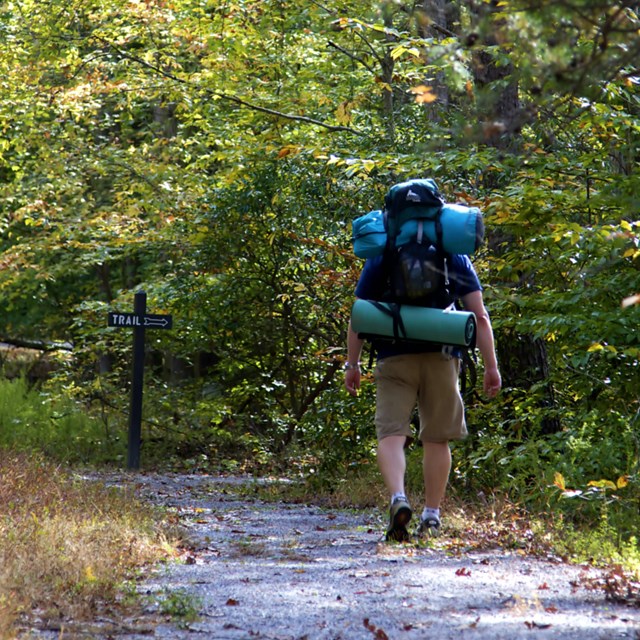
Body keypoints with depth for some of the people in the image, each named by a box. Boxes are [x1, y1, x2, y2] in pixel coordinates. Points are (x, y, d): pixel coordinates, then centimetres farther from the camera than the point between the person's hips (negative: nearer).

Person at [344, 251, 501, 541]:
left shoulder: (380, 258, 8)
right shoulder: (457, 258, 10)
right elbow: (479, 315, 4)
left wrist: (352, 365, 9)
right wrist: (491, 366, 5)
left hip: (394, 358, -1)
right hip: (441, 357, 1)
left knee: (391, 434, -5)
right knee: (436, 439, 10)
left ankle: (398, 498, -29)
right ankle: (431, 516, 12)